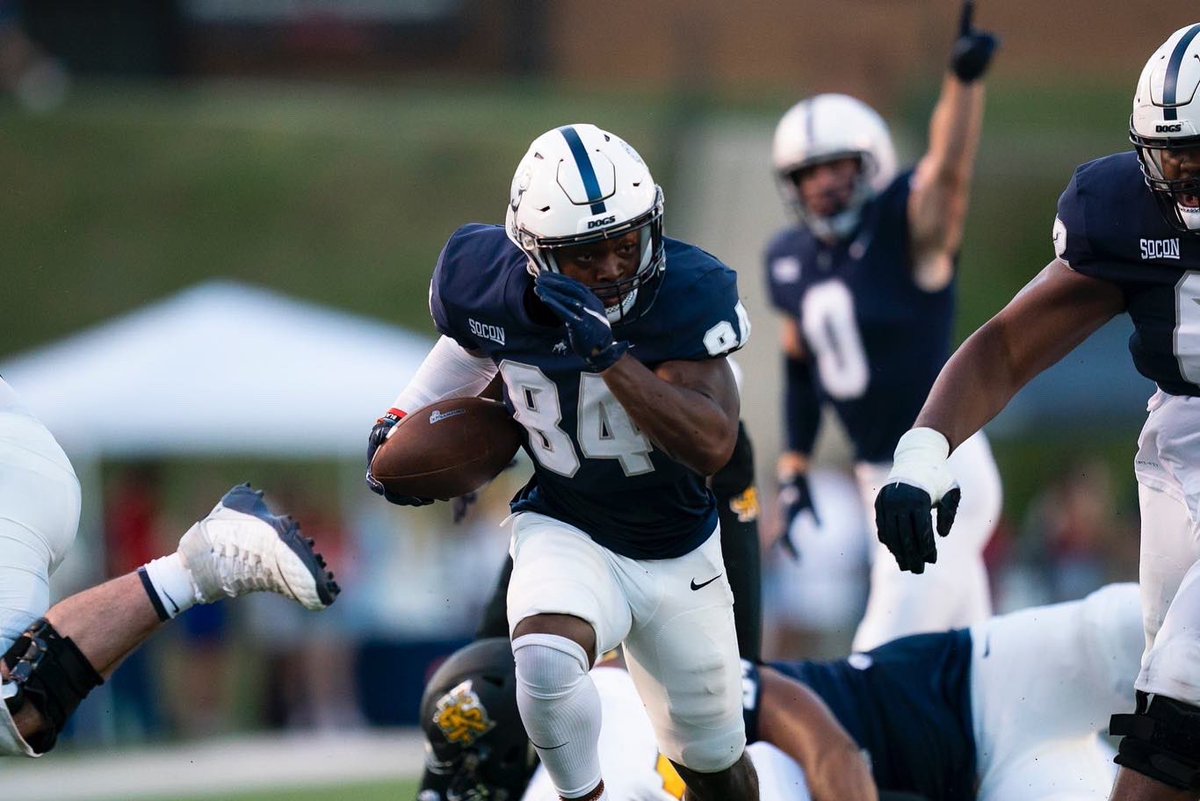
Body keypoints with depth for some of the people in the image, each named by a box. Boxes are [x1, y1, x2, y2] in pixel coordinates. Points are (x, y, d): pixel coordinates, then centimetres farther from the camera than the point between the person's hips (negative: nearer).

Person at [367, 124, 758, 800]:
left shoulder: (688, 293, -26)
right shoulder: (490, 283, -18)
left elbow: (713, 447, -35)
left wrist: (608, 355, -43)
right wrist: (399, 422, 0)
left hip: (680, 558, 0)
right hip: (565, 534, 0)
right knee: (546, 654, -35)